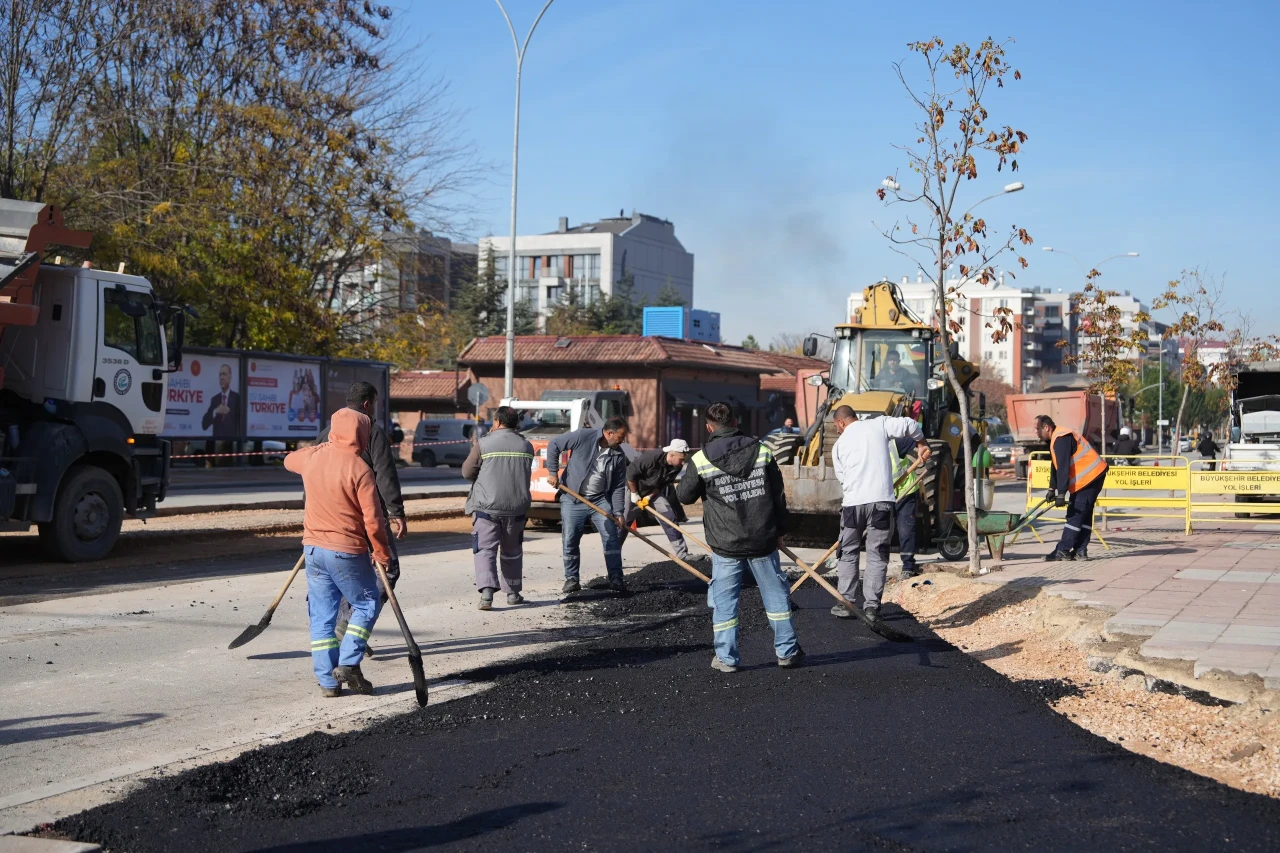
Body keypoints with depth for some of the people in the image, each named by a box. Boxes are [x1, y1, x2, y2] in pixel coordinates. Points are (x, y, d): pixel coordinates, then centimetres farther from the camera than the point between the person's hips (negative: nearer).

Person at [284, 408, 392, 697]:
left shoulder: (312, 456, 0)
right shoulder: (359, 468, -16)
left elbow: (289, 460, 26)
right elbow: (372, 519, -16)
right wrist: (383, 552, -3)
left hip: (313, 548, 5)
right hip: (347, 552, -5)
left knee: (322, 615, 10)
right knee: (367, 604, 12)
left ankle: (327, 680, 10)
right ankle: (348, 663, 1)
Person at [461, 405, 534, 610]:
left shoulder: (484, 444, -7)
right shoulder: (526, 446, 5)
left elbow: (467, 472, 0)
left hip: (487, 506, -4)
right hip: (516, 507, 4)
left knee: (485, 550, -3)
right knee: (512, 551, 18)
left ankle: (487, 590, -20)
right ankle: (513, 592, 25)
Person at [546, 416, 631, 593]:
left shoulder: (618, 455, -4)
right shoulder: (583, 436, -17)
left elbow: (619, 486, 1)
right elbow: (553, 445, -7)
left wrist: (618, 512, -5)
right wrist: (552, 472, -9)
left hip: (600, 500, 3)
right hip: (573, 500, -3)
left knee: (611, 539, -4)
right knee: (570, 542, 1)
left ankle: (616, 578, 1)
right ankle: (571, 579, 14)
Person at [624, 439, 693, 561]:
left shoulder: (677, 467, -16)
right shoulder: (651, 458, -35)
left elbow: (663, 484, -7)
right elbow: (630, 473, -27)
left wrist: (649, 497, -18)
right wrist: (635, 494, -18)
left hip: (654, 492, 5)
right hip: (634, 489, -5)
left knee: (670, 519, -5)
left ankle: (682, 554, -2)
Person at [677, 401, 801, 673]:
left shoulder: (701, 460, -9)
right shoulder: (761, 452, -1)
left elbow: (684, 496, 4)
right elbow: (778, 494, 4)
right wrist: (779, 530, 14)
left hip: (725, 545, -2)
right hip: (763, 540, 2)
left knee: (724, 600, 8)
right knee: (776, 594, 13)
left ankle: (726, 657, 10)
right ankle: (787, 650, 19)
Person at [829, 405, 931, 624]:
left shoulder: (839, 444, 12)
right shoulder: (878, 425, 6)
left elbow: (842, 476, 13)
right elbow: (909, 425, -3)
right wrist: (922, 443, 14)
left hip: (853, 502, 1)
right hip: (881, 501, -1)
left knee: (848, 553, 16)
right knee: (877, 555, 6)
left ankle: (845, 603, 17)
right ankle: (871, 606, 4)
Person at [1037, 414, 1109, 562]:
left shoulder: (1061, 439, -19)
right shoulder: (1056, 439, 15)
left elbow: (1063, 468, -25)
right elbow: (1055, 466, 21)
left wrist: (1061, 494, -25)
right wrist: (1052, 489, 20)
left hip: (1090, 476, -11)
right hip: (1094, 475, 11)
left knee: (1075, 514, -10)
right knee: (1084, 514, 10)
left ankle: (1063, 551, -11)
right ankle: (1080, 551, 12)